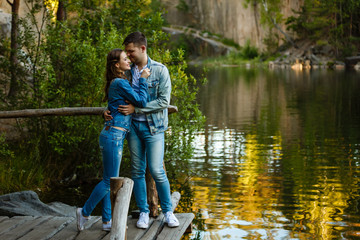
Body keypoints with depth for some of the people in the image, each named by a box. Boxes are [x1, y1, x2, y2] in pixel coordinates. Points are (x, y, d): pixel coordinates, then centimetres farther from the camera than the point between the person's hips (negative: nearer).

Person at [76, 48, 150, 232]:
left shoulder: (117, 83, 16)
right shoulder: (120, 83, -14)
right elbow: (141, 102, -13)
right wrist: (143, 79, -4)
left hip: (111, 136, 10)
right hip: (113, 136, -10)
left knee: (109, 180, 11)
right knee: (109, 181, -1)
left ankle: (107, 221, 17)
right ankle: (85, 212, 12)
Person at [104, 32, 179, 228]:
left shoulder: (160, 70, -7)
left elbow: (164, 101, -13)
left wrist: (135, 108, -18)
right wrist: (108, 111, -6)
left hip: (153, 127, -4)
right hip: (133, 126, 4)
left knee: (156, 170, -8)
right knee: (137, 171, 7)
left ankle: (168, 211, 10)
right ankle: (143, 212, 19)